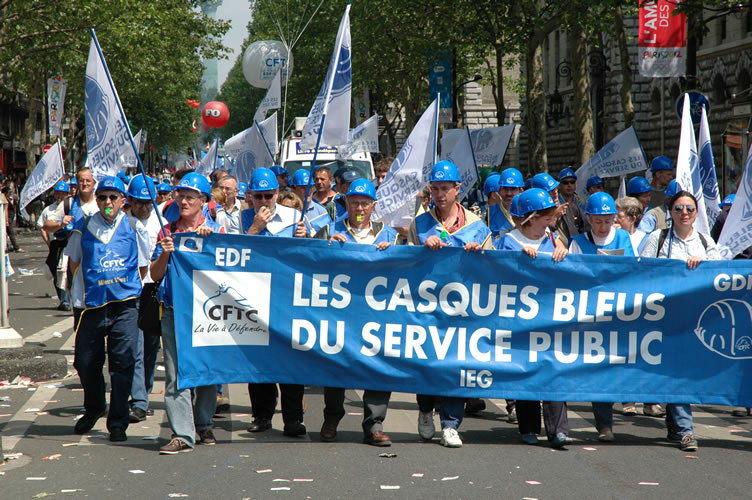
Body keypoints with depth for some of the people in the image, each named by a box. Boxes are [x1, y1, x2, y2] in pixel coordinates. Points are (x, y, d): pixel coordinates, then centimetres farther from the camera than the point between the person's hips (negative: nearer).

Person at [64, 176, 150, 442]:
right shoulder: (84, 228, 5)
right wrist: (90, 286, 11)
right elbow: (74, 262, 18)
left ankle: (118, 422, 4)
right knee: (85, 362, 8)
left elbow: (143, 266, 14)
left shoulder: (134, 228, 3)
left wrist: (125, 285, 8)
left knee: (123, 363, -6)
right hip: (91, 304, 2)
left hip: (124, 305, -1)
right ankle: (94, 408, 35)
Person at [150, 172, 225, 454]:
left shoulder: (216, 230, 5)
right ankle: (181, 434, -8)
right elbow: (155, 275, 10)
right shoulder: (168, 231, 12)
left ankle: (204, 425, 24)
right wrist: (165, 254, -9)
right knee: (176, 373, -7)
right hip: (173, 311, 1)